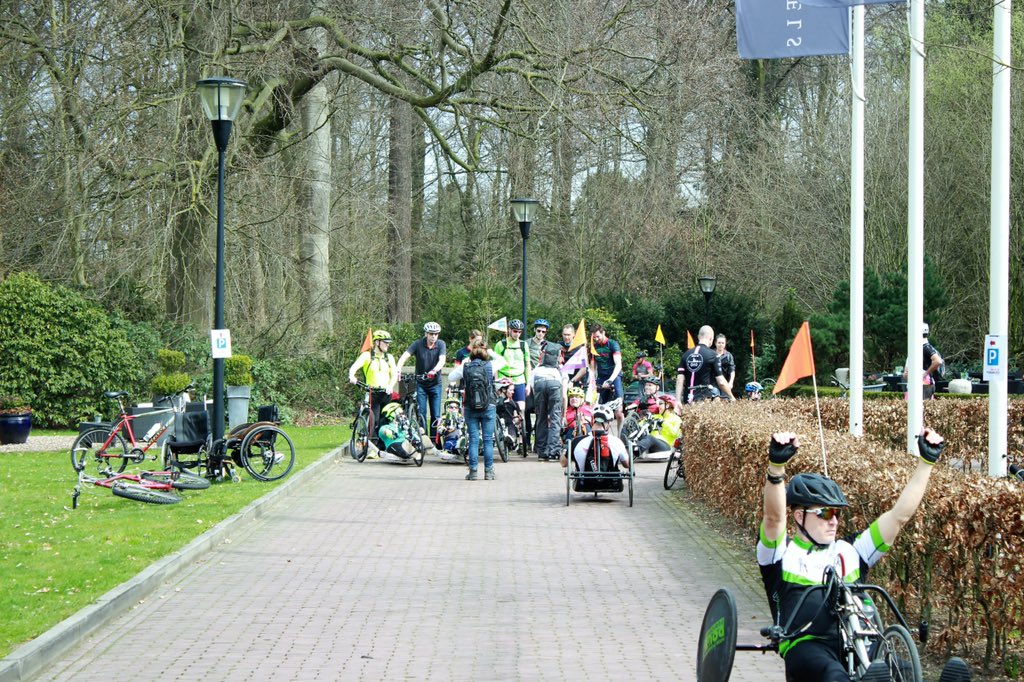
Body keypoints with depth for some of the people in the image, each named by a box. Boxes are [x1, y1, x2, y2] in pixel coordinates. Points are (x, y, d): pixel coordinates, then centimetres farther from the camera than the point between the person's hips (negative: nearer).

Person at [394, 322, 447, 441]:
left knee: (435, 415, 0)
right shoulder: (418, 344, -10)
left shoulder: (440, 344, -6)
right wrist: (398, 371, -37)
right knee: (421, 414, -4)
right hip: (421, 384, -1)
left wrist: (434, 371, -41)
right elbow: (404, 356, -20)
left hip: (435, 384, 1)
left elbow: (442, 360, -21)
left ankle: (434, 441, 8)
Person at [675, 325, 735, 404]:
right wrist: (732, 398, 7)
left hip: (688, 400, 4)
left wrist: (678, 401, 2)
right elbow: (721, 382, -6)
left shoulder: (686, 355, 8)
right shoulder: (712, 355, -4)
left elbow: (680, 380, 3)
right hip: (705, 399, -4)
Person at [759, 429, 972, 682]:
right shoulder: (782, 554, 13)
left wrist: (926, 462, 13)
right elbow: (774, 517, -7)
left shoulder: (850, 551, 27)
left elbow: (899, 516, 21)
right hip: (807, 645, -4)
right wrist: (776, 465, -26)